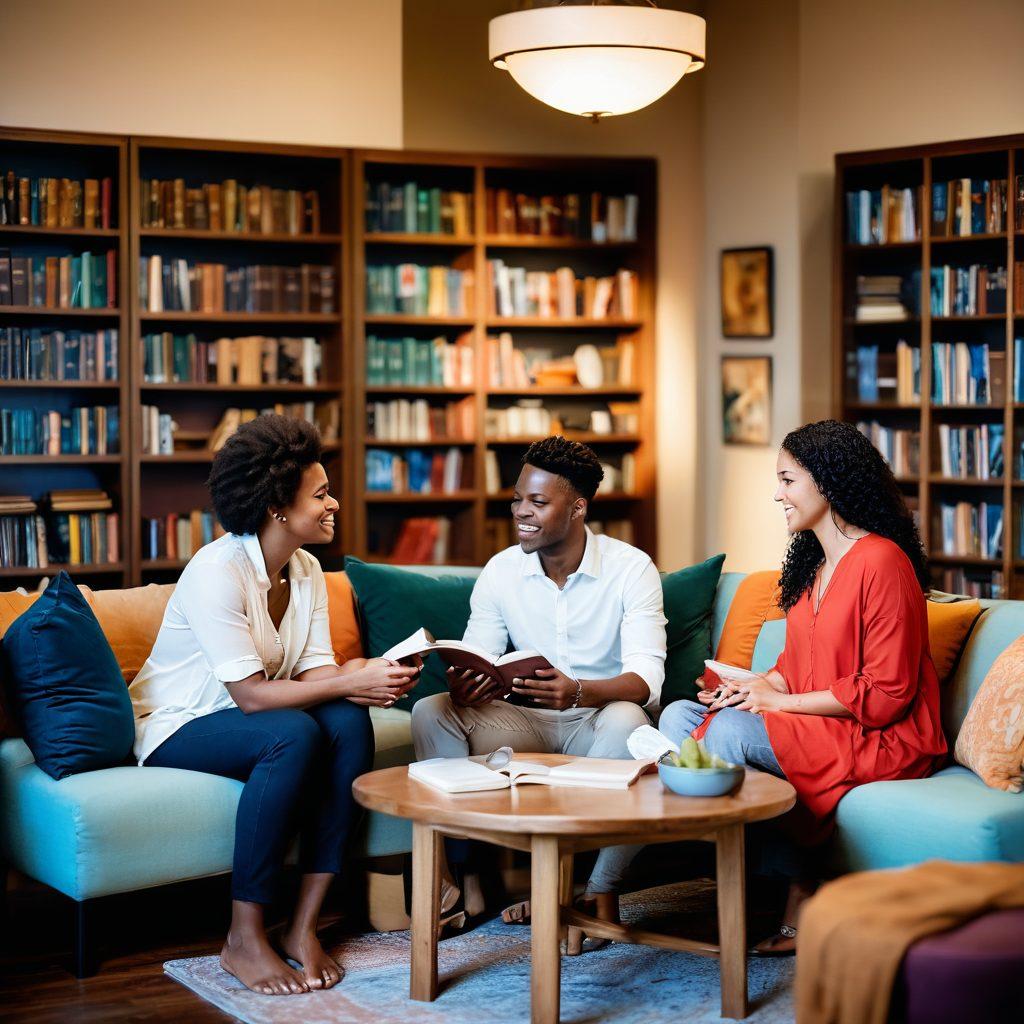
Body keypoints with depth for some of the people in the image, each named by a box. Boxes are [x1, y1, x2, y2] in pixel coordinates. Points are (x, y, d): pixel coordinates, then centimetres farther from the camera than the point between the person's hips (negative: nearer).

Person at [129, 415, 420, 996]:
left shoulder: (306, 571, 3)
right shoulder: (217, 572, -23)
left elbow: (315, 673, -5)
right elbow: (250, 693, -27)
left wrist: (374, 678, -26)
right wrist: (354, 682, -30)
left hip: (242, 719, 7)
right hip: (175, 729, -7)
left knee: (349, 722, -21)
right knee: (293, 736, -34)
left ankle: (305, 925, -18)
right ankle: (245, 940, -25)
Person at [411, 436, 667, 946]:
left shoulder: (631, 569, -12)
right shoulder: (501, 571, -1)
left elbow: (646, 680, -22)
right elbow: (475, 665, -4)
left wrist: (579, 692, -44)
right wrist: (462, 689, -31)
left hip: (598, 718, -3)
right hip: (527, 721, 3)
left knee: (626, 720, -39)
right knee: (431, 711, -22)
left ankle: (602, 891, -22)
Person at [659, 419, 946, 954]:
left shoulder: (881, 562, -15)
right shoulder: (814, 561, 15)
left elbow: (885, 693, -19)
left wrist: (780, 701, -16)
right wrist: (759, 685, -2)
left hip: (881, 738, -10)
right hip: (816, 724, 10)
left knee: (730, 730, -28)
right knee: (679, 715, -8)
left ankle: (799, 902, -16)